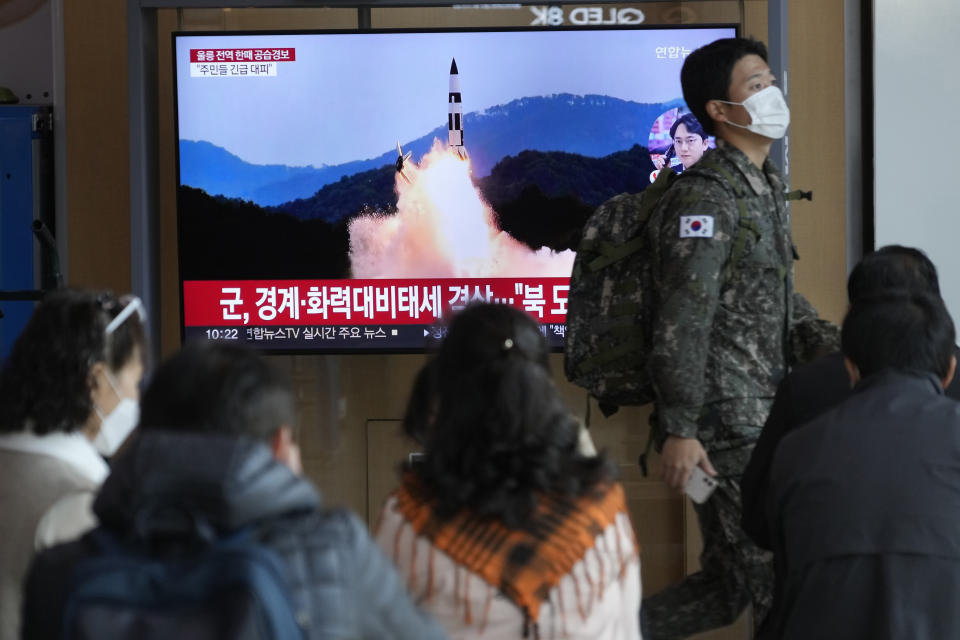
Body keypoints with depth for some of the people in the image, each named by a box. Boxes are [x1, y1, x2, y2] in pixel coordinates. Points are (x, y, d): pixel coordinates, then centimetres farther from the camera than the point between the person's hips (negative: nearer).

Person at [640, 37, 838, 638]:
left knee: (729, 581, 14)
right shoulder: (707, 197, -15)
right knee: (775, 582, -3)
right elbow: (682, 322, -20)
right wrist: (679, 430, -23)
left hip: (759, 417, 10)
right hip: (726, 427, -10)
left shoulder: (765, 188, 16)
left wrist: (833, 348, 8)